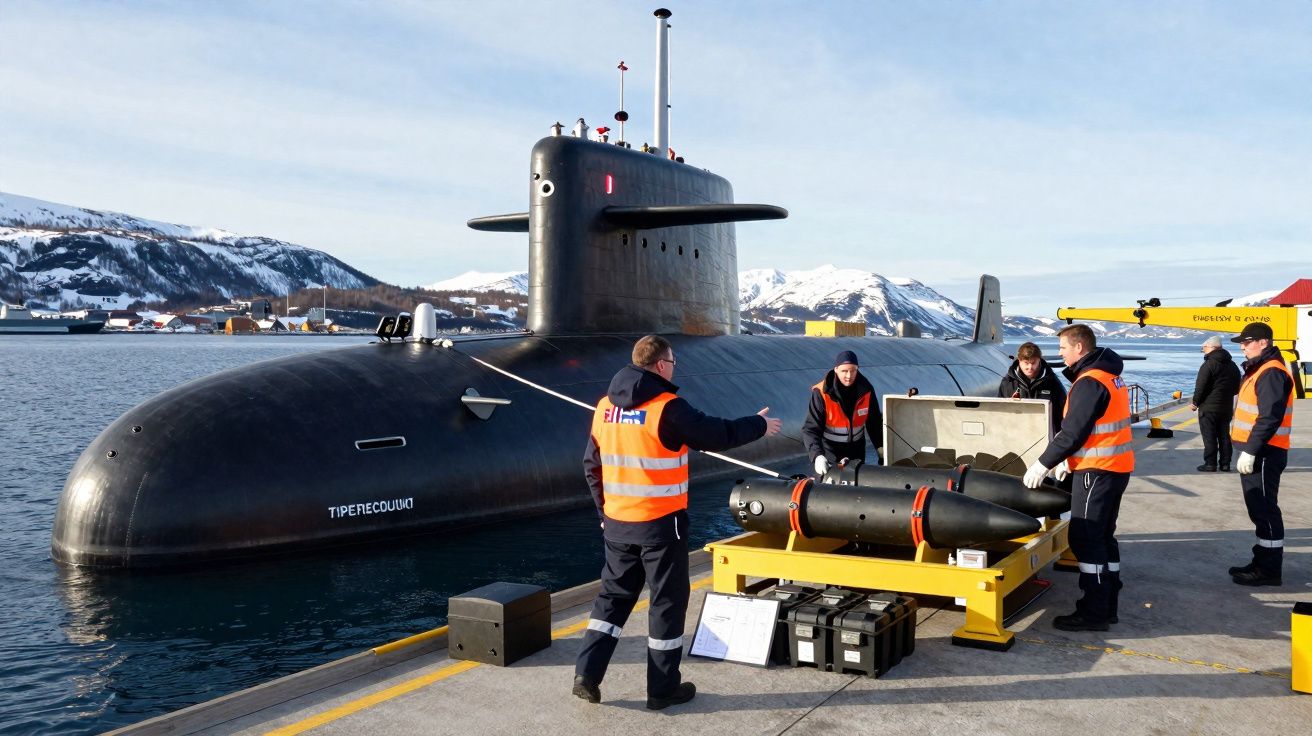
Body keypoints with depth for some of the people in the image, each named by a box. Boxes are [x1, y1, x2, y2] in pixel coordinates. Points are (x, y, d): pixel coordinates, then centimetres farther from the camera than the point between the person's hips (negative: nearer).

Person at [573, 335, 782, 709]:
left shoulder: (605, 407, 4)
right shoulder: (667, 408, -16)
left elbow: (591, 465, 10)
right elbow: (717, 434, -8)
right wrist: (759, 425, 9)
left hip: (617, 523, 6)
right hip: (661, 524, -6)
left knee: (613, 595, 18)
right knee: (668, 601, 8)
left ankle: (587, 674, 13)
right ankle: (663, 688, 17)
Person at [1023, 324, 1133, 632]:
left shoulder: (1090, 383, -17)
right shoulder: (1109, 375, 14)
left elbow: (1072, 432, -19)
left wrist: (1044, 464, -11)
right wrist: (1069, 460, 18)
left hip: (1097, 471, -10)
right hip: (1116, 467, 10)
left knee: (1085, 539, -6)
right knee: (1103, 537, 15)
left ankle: (1093, 613, -3)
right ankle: (1107, 606, 22)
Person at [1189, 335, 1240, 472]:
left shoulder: (1208, 365, -13)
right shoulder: (1232, 365, 10)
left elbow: (1200, 387, -15)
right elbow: (1237, 387, 16)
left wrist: (1195, 402, -4)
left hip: (1208, 407, -7)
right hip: (1227, 408, 7)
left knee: (1209, 437, -2)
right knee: (1224, 436, 12)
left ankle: (1210, 464, -2)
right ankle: (1225, 464, 13)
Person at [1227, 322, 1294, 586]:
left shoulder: (1271, 373, -16)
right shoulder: (1259, 370, 18)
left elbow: (1270, 418, -24)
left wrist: (1250, 451, -25)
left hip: (1263, 454, -11)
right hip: (1255, 451, 11)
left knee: (1264, 510, -6)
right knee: (1259, 509, 16)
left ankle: (1269, 570, -1)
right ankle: (1262, 562, 25)